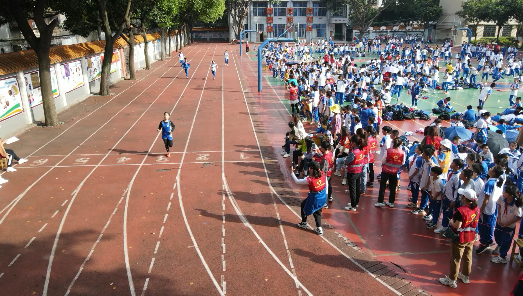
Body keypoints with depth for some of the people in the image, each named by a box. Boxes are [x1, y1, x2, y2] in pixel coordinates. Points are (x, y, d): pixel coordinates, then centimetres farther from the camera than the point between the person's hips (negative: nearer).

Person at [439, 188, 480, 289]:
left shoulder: (461, 210, -28)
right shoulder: (476, 208, -4)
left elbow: (457, 226, -28)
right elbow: (474, 222, 9)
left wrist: (451, 222, -10)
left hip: (460, 239, -7)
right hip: (471, 237, 7)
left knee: (456, 259, 6)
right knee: (468, 257, 22)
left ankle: (452, 280, 17)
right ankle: (466, 276, 40)